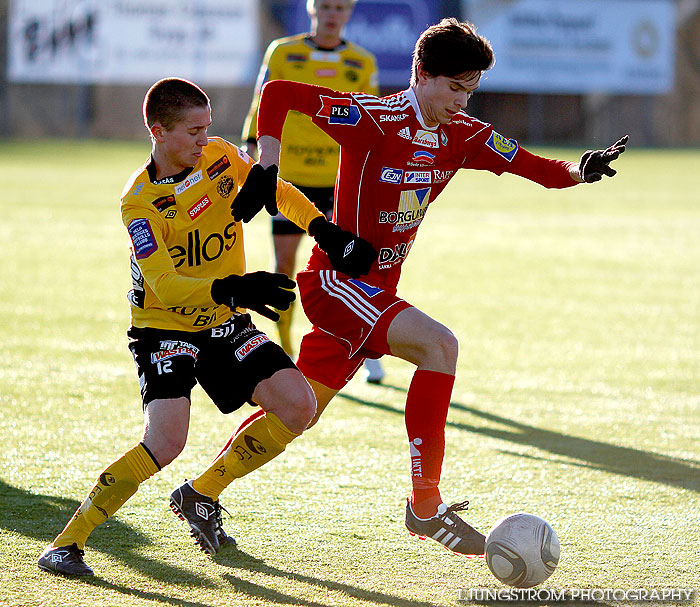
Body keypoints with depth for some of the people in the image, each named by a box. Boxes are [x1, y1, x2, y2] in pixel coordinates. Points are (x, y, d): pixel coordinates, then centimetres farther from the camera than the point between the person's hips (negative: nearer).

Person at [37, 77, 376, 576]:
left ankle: (201, 497, 10)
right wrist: (232, 289, -43)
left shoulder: (222, 157, -5)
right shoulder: (140, 201, -21)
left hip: (225, 325, 6)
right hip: (164, 328, -6)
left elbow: (275, 191, 12)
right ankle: (68, 543, -15)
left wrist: (324, 229, -3)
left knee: (298, 406, -8)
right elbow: (165, 286, -29)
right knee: (166, 442, -25)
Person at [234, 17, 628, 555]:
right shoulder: (373, 120, -17)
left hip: (378, 289, 8)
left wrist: (579, 171, -18)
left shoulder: (461, 135, 2)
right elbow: (278, 93, -16)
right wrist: (267, 166, -24)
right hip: (335, 280, -8)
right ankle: (425, 505, -21)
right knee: (439, 345, -26)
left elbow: (533, 166, 1)